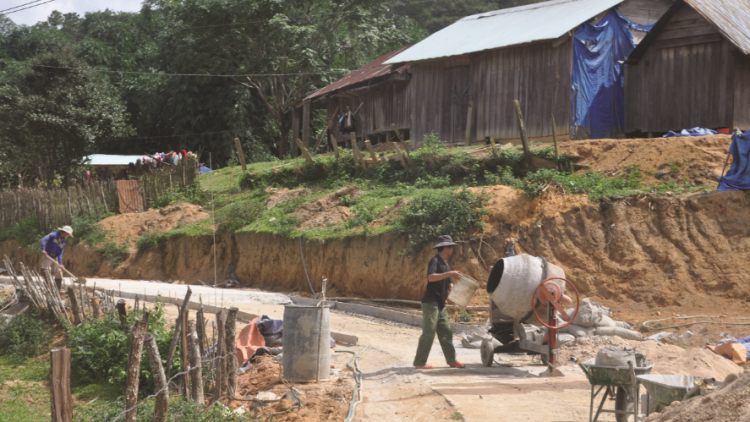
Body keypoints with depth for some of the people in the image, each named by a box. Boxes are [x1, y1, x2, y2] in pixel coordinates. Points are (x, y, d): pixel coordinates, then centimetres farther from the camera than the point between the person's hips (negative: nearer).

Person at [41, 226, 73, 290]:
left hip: (55, 258, 7)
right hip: (47, 257, -7)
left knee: (59, 274, 6)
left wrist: (60, 264, -9)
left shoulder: (63, 241, 7)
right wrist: (43, 249, -38)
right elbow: (43, 240, -24)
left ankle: (58, 290, 17)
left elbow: (60, 253, 3)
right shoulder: (53, 235, -11)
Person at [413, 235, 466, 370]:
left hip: (440, 304, 9)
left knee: (446, 332, 11)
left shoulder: (446, 264, 17)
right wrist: (449, 274, -34)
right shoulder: (435, 261, -11)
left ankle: (452, 360, 18)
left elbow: (449, 285, 20)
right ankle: (419, 362, -4)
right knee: (428, 333, -8)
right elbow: (431, 277, -29)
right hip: (430, 303, -9)